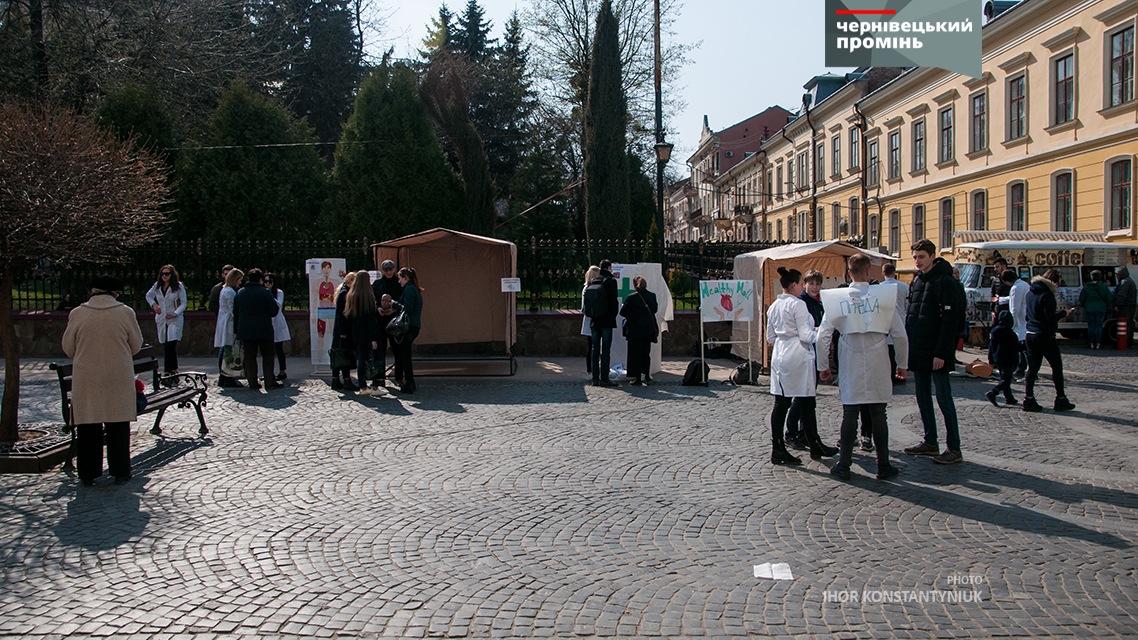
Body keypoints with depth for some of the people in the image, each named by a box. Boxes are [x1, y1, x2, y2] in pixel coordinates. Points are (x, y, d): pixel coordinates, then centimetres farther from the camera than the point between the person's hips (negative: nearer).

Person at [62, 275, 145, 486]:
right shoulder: (126, 313, -4)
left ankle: (88, 475, 14)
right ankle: (120, 472, 12)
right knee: (118, 427, 8)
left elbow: (68, 348, 6)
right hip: (118, 379, -1)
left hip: (86, 380, 1)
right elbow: (136, 345, 4)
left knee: (87, 428, 8)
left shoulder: (77, 314, -2)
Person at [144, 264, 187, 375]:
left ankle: (169, 371, -13)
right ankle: (173, 369, 17)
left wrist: (175, 314, -16)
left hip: (174, 319, -4)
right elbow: (148, 295, 24)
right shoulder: (157, 286, 8)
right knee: (166, 345, 6)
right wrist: (154, 304, 3)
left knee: (171, 345, -15)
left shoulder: (178, 286, -4)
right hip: (161, 319, 4)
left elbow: (183, 303, -2)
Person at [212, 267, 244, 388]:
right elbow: (233, 310, -16)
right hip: (230, 325, -10)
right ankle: (229, 379, -7)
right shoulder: (231, 292, -13)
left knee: (223, 351, 11)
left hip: (222, 323, 10)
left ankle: (222, 377, 15)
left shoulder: (224, 290, 18)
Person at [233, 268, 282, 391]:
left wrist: (236, 331, 19)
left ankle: (252, 382, 7)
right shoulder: (265, 292, -9)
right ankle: (269, 382, 1)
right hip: (263, 330, -4)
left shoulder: (239, 293, 8)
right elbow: (274, 311, -11)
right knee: (267, 355, 4)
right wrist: (278, 309, 13)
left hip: (245, 331, 4)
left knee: (250, 357, 7)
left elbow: (235, 314, 13)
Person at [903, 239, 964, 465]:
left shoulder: (945, 281, -11)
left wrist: (941, 353, -20)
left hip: (936, 353, -8)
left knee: (944, 398, -4)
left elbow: (950, 320, -16)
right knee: (923, 397, 12)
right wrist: (907, 348, 11)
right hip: (918, 352, 8)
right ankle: (930, 442, 22)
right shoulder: (916, 281, 13)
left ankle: (954, 448, 2)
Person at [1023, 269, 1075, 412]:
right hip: (1045, 336, -8)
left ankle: (1028, 399, 3)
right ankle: (1060, 400, 9)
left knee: (1032, 368, 8)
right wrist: (1063, 313, -3)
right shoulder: (1047, 295, -15)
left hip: (1031, 334, 8)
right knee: (1057, 366, 5)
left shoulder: (1031, 293, 12)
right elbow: (1051, 318, -19)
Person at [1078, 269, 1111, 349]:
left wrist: (1083, 307, 17)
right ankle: (1098, 344, 2)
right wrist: (1107, 307, 16)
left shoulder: (1086, 286, -2)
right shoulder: (1104, 286, -3)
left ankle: (1091, 344, 8)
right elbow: (1109, 299, 0)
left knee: (1091, 326, 7)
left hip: (1089, 309, 1)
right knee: (1098, 326, 3)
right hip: (1100, 309, 0)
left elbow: (1081, 299, 2)